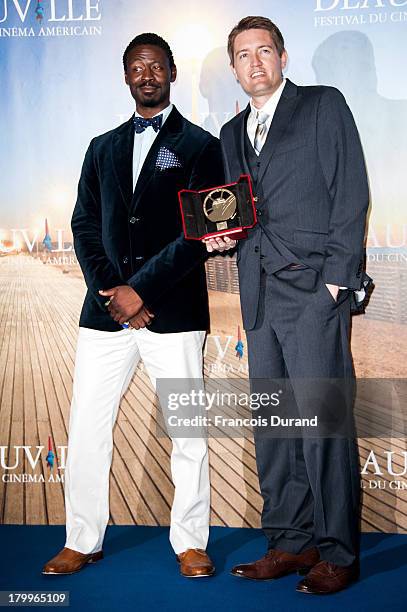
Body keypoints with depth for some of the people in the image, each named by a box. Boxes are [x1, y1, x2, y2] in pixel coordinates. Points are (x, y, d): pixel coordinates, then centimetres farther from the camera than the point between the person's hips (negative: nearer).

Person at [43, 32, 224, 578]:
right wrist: (112, 291, -5)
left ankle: (190, 543, 15)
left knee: (188, 431, 2)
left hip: (173, 312, -3)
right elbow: (84, 225, 11)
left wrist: (140, 289, -12)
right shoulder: (103, 148, 18)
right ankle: (83, 541, 17)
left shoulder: (200, 145, 4)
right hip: (106, 309, 4)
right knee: (86, 430, 4)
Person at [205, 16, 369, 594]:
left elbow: (351, 195, -4)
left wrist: (335, 279, -11)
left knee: (322, 422, -7)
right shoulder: (232, 133, 22)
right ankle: (290, 542, 17)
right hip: (260, 294, 6)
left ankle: (337, 553, 4)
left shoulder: (324, 106, 4)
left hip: (314, 289, -6)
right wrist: (225, 238, 4)